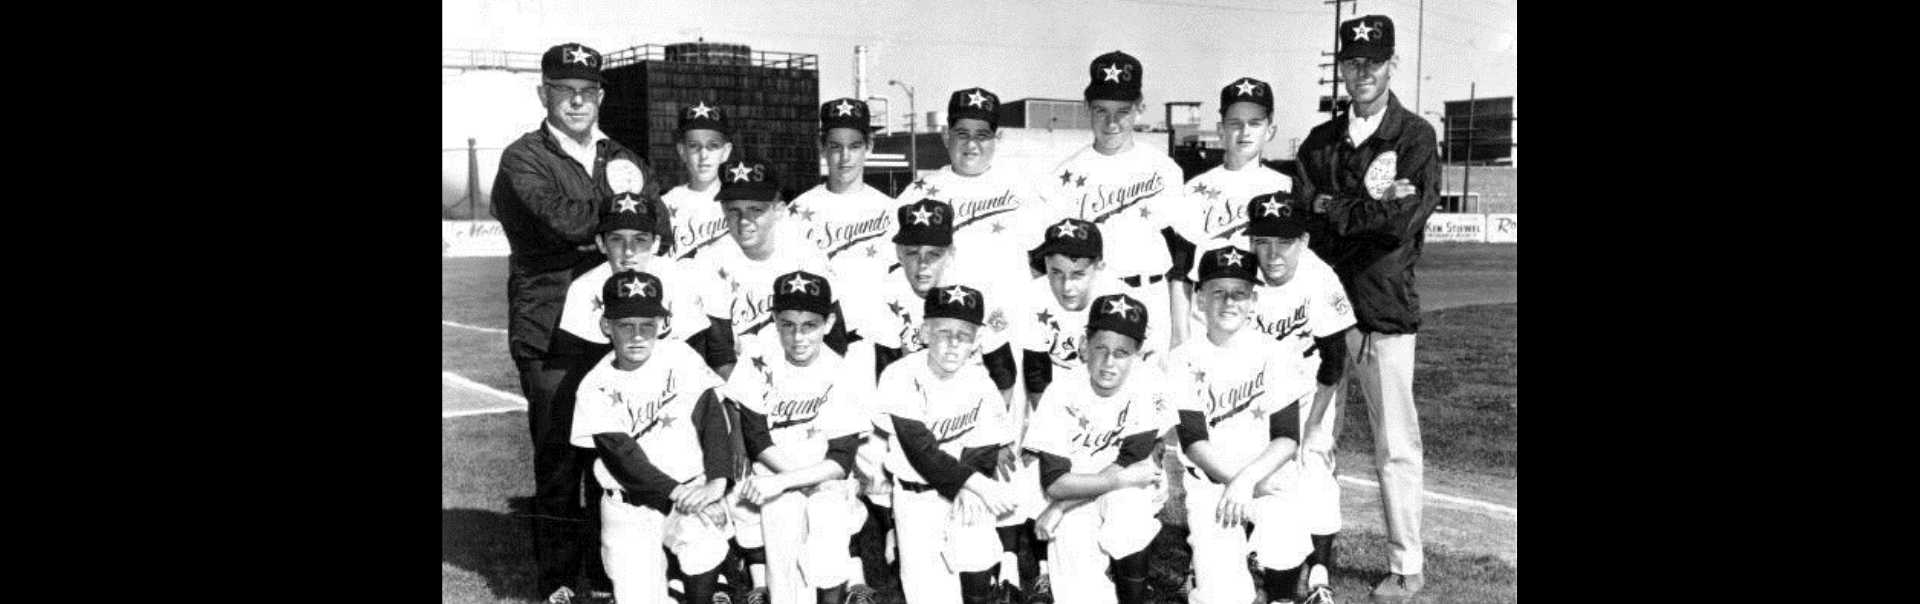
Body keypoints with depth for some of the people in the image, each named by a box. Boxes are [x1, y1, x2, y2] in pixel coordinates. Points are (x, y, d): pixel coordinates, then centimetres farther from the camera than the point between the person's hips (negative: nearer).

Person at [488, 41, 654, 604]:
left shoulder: (621, 159, 18)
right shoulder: (524, 159, 1)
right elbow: (562, 220, -17)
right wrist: (616, 195, -5)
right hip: (551, 340, -4)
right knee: (558, 462, 0)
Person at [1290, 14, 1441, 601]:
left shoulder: (1415, 136, -1)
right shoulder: (1319, 141, 12)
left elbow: (1403, 220, -15)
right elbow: (1302, 216, 0)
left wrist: (1333, 208, -6)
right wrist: (1370, 205, -13)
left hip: (1384, 310, -4)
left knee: (1396, 447, 1)